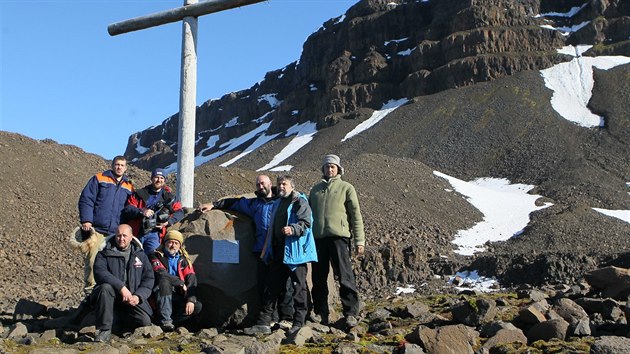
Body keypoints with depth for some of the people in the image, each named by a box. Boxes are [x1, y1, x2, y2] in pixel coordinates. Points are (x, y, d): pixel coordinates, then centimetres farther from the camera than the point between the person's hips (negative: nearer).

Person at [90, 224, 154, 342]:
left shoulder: (140, 255, 9)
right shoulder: (105, 254, 1)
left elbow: (149, 278, 4)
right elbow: (99, 273, -17)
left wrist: (138, 296, -14)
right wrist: (121, 287, -28)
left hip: (133, 298, 2)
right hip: (112, 295, -2)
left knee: (145, 321, -18)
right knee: (105, 287, -35)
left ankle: (120, 318, 17)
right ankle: (104, 330, -27)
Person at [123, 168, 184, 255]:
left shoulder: (168, 197, 11)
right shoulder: (140, 194, 8)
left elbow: (179, 212, 10)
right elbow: (127, 209, 1)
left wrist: (168, 222, -8)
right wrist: (141, 211, -17)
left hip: (154, 233, -1)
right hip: (137, 233, 1)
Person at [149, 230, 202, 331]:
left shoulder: (183, 259, 11)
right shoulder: (156, 257, 1)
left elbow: (192, 280, -2)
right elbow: (161, 274, -18)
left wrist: (191, 299, -17)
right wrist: (181, 283, -13)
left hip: (177, 298, 3)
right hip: (160, 296, -3)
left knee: (197, 307, -20)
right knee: (164, 281, -34)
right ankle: (165, 321, -35)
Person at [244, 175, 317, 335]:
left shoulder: (300, 202, -1)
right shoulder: (277, 203, 23)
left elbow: (306, 223, -13)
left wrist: (293, 229, -31)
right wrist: (266, 249, 25)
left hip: (295, 251, -8)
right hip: (277, 252, 8)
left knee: (299, 287, -2)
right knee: (272, 286, 7)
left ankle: (299, 323, 4)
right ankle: (264, 323, 10)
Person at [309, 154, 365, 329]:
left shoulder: (346, 188, 7)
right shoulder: (315, 189, 21)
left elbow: (356, 215, 3)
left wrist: (359, 240, -4)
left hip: (338, 236, -4)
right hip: (318, 237, 5)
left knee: (345, 276, -8)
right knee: (318, 278, 7)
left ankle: (351, 313, -3)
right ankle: (321, 313, 15)